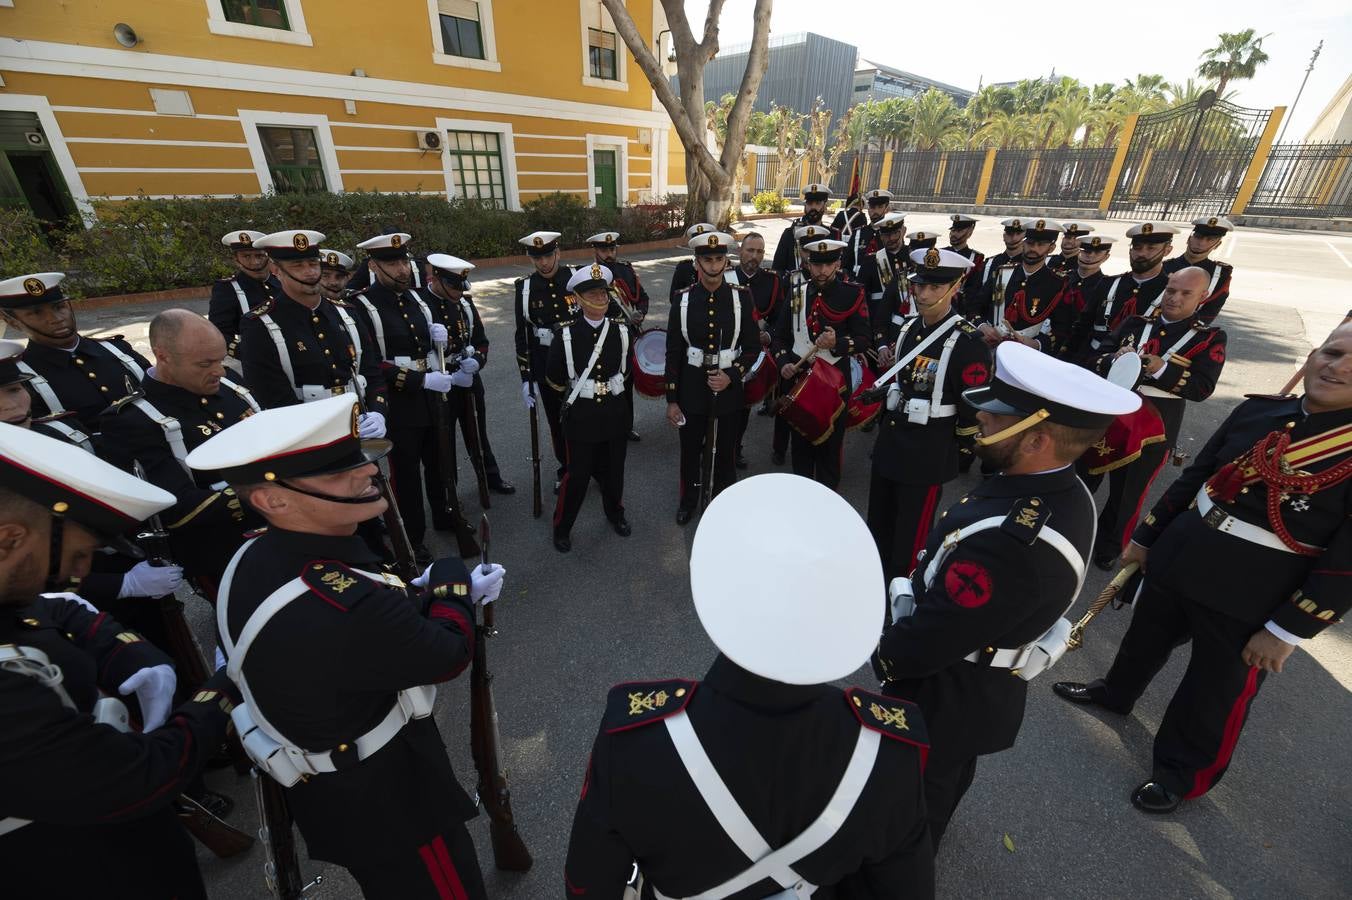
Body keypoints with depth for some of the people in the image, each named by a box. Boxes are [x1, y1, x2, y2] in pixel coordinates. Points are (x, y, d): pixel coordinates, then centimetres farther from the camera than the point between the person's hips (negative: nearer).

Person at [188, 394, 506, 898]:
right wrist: (452, 583, -9)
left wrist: (429, 592, -6)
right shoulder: (345, 610, -42)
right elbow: (449, 653, -23)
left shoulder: (253, 558, -13)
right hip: (384, 803, -8)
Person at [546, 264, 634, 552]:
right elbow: (554, 381, -4)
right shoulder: (567, 335, -11)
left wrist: (627, 416, 12)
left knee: (613, 470, 18)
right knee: (578, 474, 6)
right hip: (581, 417, -3)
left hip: (616, 415, 3)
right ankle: (562, 527, 28)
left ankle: (615, 513, 44)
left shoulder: (621, 331, -2)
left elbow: (628, 375, 8)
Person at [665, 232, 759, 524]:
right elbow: (673, 353, -2)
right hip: (691, 387, 0)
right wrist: (671, 400, -3)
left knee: (725, 451, 14)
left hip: (728, 387, 0)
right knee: (690, 450, 15)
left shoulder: (741, 297, -5)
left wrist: (731, 375, -16)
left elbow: (752, 346, 0)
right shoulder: (683, 300, -5)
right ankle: (688, 500, 39)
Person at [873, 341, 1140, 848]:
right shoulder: (1061, 491, -12)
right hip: (982, 689, 8)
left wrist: (886, 656, -10)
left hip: (944, 701, -8)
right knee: (947, 779, 35)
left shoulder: (1006, 544, -43)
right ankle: (924, 838, 64)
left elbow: (928, 642, -31)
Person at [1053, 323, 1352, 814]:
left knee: (1216, 692, 15)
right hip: (1179, 557, 5)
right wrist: (1145, 537, 12)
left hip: (1251, 596, -4)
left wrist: (1288, 630, -14)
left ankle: (1184, 771, 39)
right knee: (1146, 638, 26)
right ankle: (1116, 692, 53)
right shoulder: (1259, 409, -2)